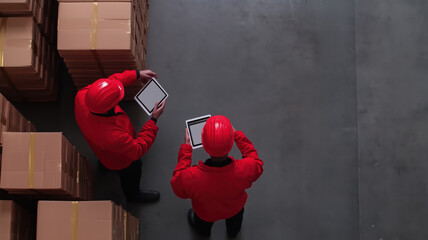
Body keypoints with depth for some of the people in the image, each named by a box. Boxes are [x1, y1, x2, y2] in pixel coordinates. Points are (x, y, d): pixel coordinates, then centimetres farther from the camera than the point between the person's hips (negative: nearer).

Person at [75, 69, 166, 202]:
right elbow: (138, 150, -31)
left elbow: (111, 81, -17)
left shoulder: (82, 96, -38)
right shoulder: (113, 137, -52)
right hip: (120, 161, -5)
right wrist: (154, 119, -29)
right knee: (131, 175, 29)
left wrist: (137, 74, -16)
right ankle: (133, 195, 61)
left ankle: (103, 164, 75)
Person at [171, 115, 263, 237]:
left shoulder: (190, 178, -48)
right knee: (234, 224, 41)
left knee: (203, 227, 40)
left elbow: (177, 187, -21)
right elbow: (257, 163, -17)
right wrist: (237, 135, -12)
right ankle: (233, 233, 74)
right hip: (235, 209, 1)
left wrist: (185, 149, -18)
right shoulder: (246, 169, -45)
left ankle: (203, 232, 74)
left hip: (206, 214, -1)